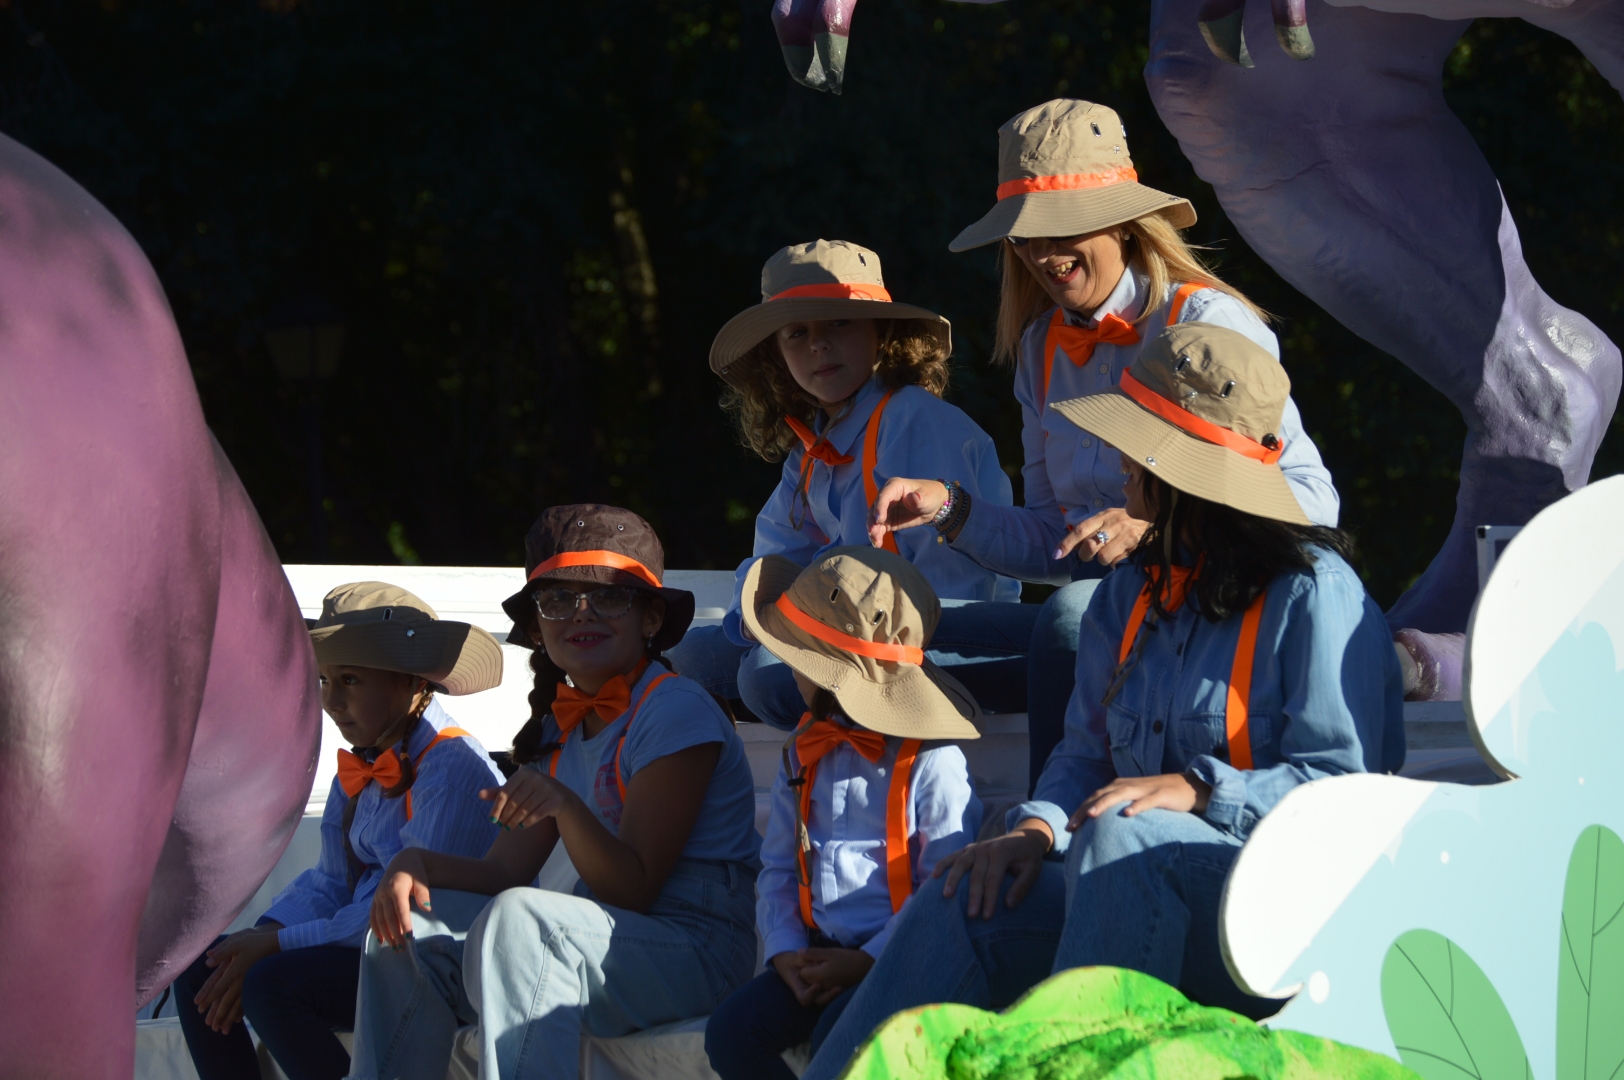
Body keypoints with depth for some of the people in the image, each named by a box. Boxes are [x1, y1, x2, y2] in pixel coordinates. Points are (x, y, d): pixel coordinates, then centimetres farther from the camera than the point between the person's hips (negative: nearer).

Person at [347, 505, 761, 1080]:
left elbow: (633, 888, -16)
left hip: (699, 951, -8)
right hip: (609, 936, 8)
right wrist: (418, 864, -9)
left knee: (518, 921, -33)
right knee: (411, 929, 0)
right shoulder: (560, 729, 14)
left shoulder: (676, 711, -11)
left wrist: (566, 808, -32)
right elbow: (505, 870, 9)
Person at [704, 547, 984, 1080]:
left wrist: (869, 961, -17)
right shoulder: (805, 753, 12)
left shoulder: (933, 762, -11)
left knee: (836, 1037, -32)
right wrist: (785, 951, -3)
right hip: (822, 951, 7)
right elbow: (778, 866, 14)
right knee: (730, 1032, -13)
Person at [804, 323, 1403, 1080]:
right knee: (962, 906, -18)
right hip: (1138, 897, 7)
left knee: (1117, 841, -36)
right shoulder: (1129, 600, 19)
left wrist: (1200, 789, -25)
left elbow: (1344, 788, -14)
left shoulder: (1313, 594, -6)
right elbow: (1088, 755, 18)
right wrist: (1038, 827, -5)